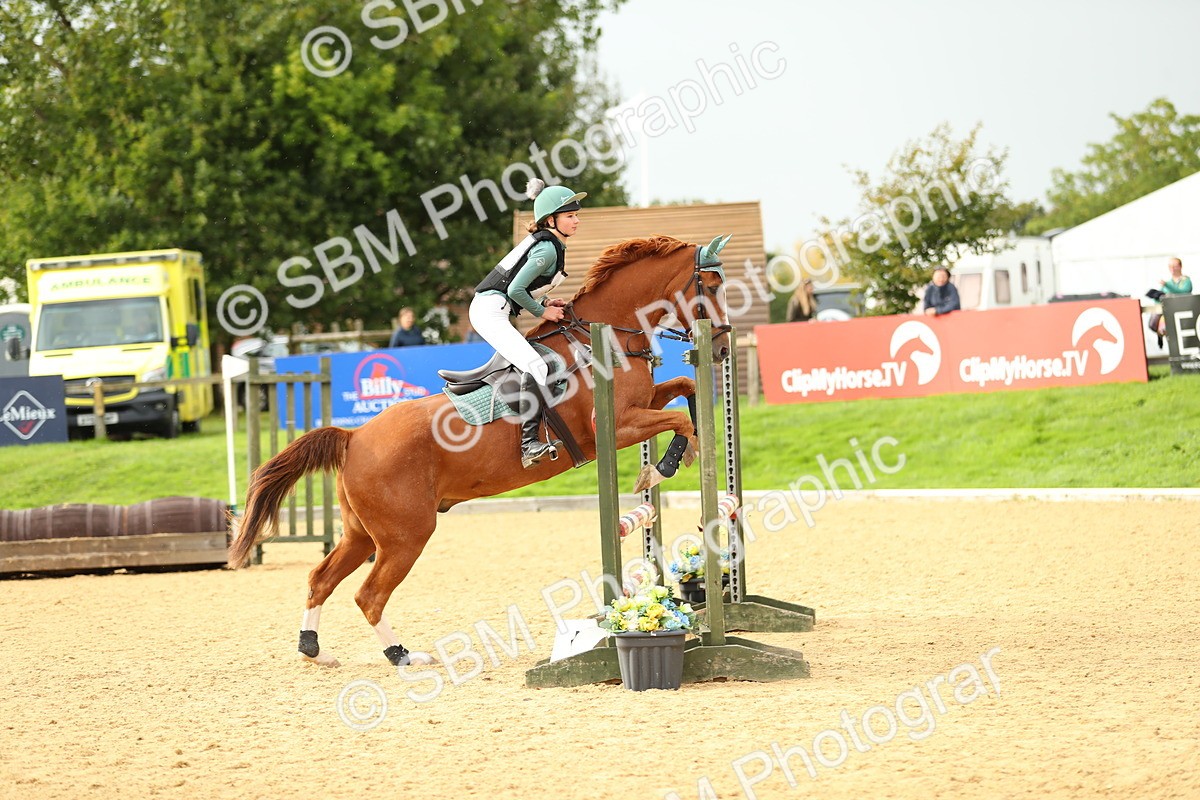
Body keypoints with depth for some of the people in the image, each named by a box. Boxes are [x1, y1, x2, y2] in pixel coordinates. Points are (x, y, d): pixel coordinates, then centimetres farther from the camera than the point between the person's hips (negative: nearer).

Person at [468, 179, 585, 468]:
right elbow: (515, 289, -18)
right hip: (490, 310, -11)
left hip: (496, 312, 11)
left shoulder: (543, 242, 17)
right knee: (536, 367, -26)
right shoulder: (548, 249, -13)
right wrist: (542, 311, -6)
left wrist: (545, 304, 10)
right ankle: (529, 444, -34)